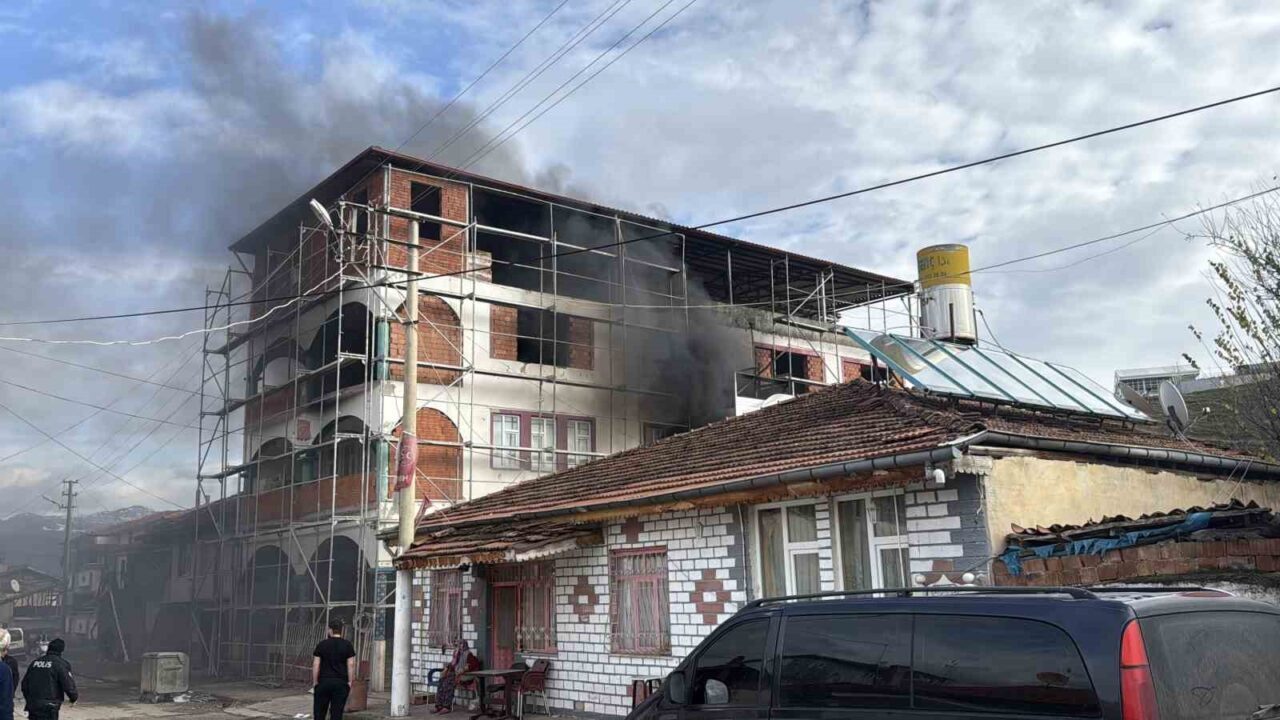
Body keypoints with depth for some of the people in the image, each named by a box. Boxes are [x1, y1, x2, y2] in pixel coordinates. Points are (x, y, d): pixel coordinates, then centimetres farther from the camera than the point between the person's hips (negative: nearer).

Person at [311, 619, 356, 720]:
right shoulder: (347, 645, 0)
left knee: (319, 712, 9)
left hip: (324, 681, 0)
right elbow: (351, 664, -4)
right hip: (341, 683, 0)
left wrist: (315, 682, 5)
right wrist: (349, 682, 1)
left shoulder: (322, 644, 2)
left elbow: (316, 664, -1)